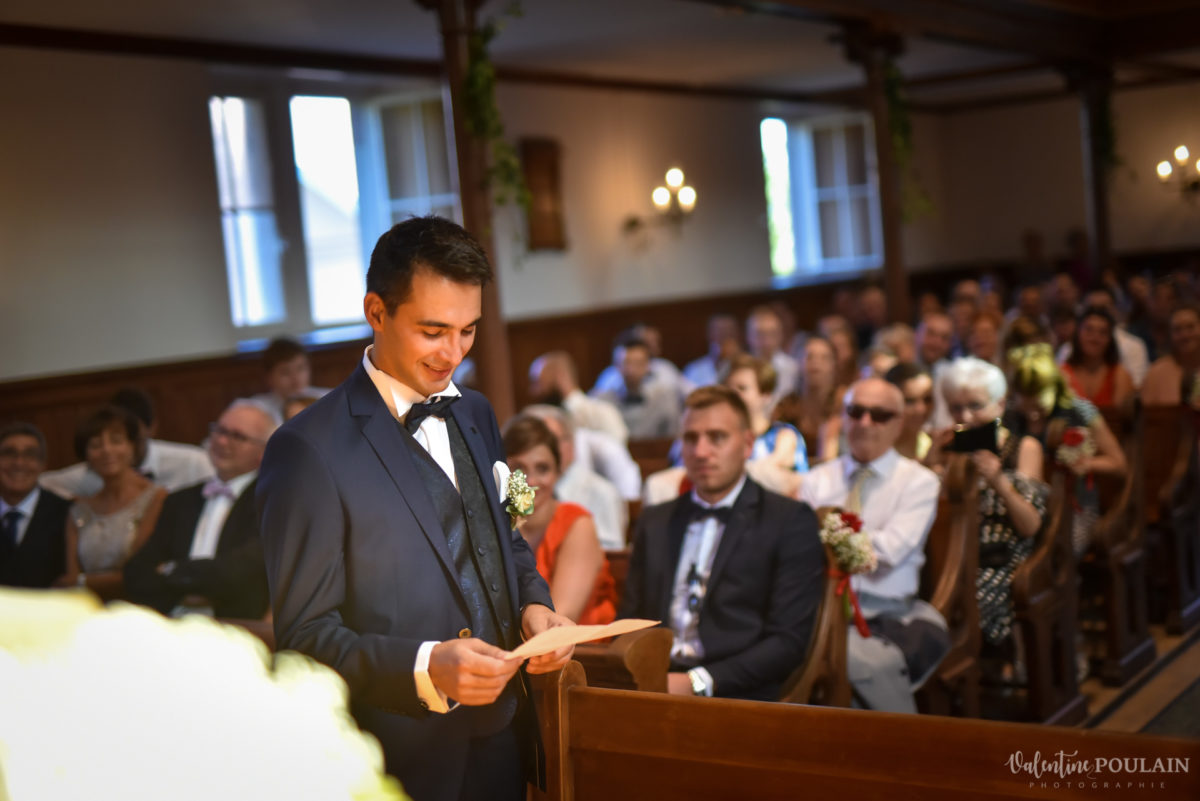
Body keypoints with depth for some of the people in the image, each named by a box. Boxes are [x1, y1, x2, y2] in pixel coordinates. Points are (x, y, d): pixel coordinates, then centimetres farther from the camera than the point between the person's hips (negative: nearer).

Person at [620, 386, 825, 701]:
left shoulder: (790, 522, 3)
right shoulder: (654, 522, 20)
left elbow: (788, 641, -4)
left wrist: (698, 683, -15)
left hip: (736, 699, -4)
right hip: (650, 692, 4)